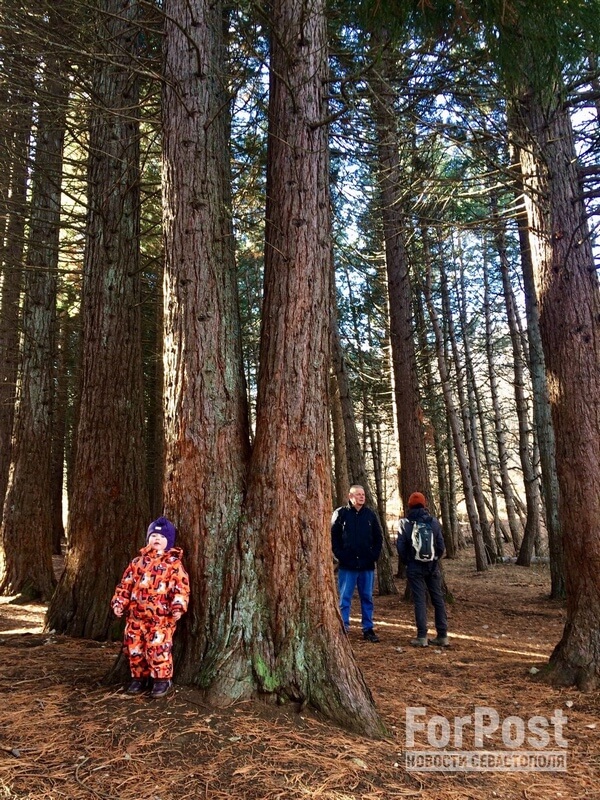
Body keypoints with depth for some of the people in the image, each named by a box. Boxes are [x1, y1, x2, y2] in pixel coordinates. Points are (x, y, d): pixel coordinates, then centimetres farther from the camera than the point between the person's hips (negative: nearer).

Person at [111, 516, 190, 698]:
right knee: (133, 646, 9)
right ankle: (139, 677, 28)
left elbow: (181, 587, -7)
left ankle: (162, 679, 8)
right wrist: (119, 602, 5)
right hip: (136, 614, 5)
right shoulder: (138, 561, 11)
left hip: (161, 616, -4)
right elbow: (126, 584, 14)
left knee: (158, 647, -10)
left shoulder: (174, 564, -2)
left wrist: (178, 607, -17)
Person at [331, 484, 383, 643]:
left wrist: (375, 555, 0)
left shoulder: (370, 514, 6)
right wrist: (339, 554, -9)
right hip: (347, 565, -3)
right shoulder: (340, 513, -2)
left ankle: (368, 629, 21)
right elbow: (333, 536, -1)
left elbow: (378, 537, 11)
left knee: (367, 598, 11)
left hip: (367, 565, 3)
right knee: (344, 598, 1)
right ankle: (343, 629, 9)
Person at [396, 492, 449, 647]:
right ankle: (442, 636, 12)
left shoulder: (406, 523, -7)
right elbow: (441, 546, 1)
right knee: (438, 599, 9)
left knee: (420, 600, 1)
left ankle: (422, 637, -1)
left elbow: (400, 547, -7)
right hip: (433, 567, 2)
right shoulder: (434, 522, 0)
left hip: (415, 568, -2)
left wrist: (407, 562, 9)